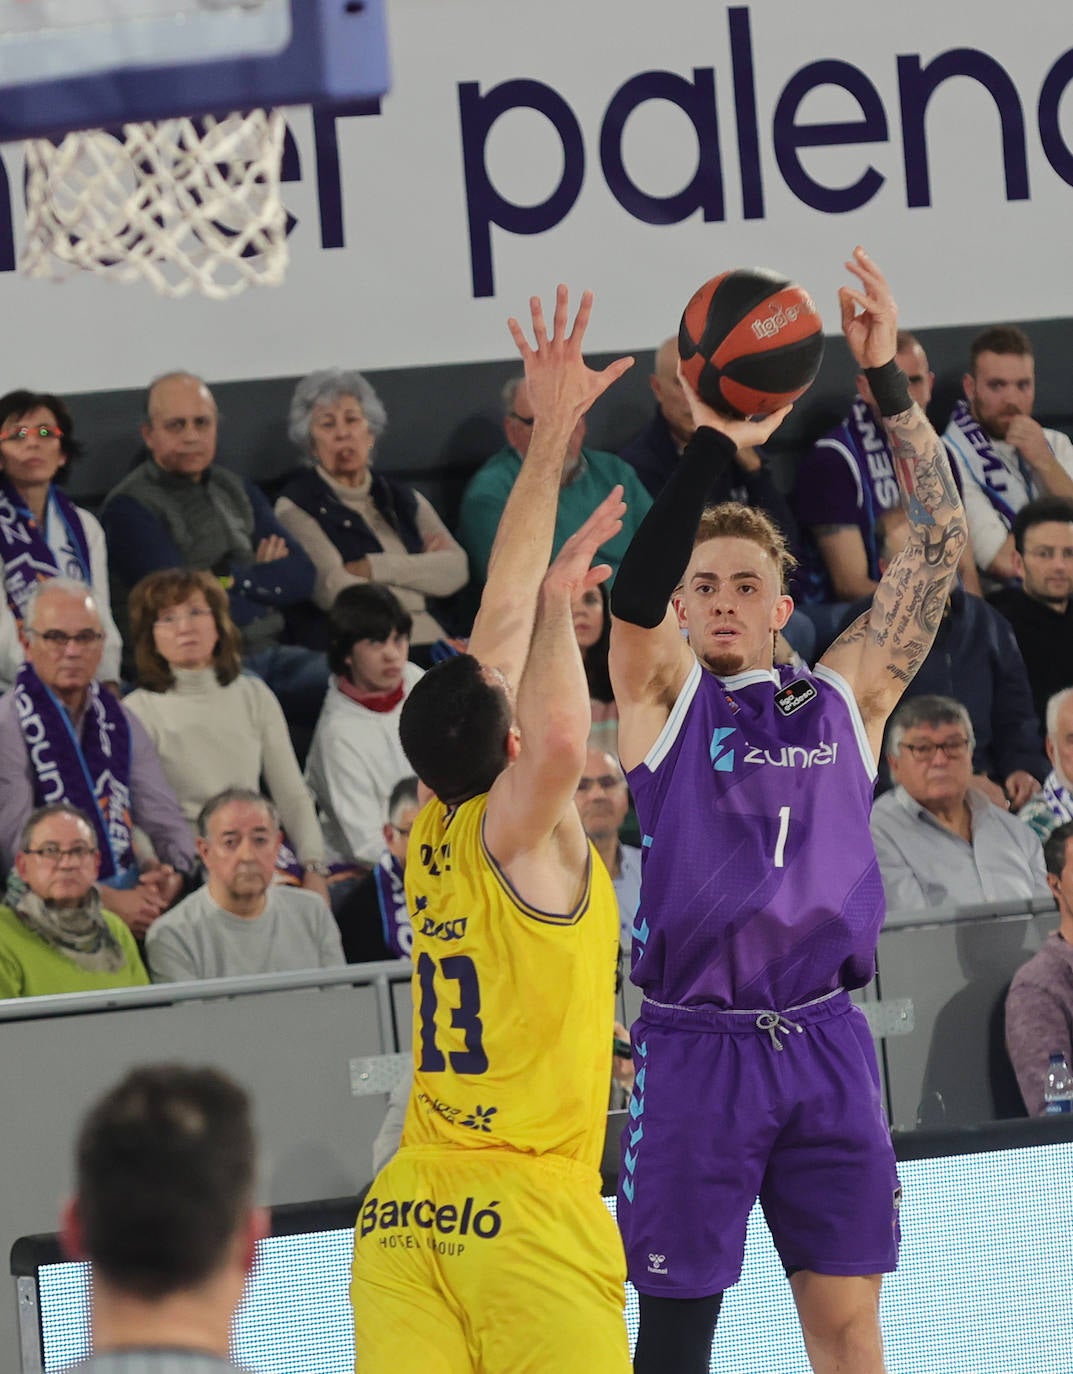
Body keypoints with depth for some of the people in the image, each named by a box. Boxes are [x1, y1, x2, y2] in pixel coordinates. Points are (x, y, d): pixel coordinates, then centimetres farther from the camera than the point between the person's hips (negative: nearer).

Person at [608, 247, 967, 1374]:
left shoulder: (845, 693, 11)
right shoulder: (661, 691, 4)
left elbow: (937, 541, 5)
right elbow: (632, 591, -17)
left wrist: (887, 382, -3)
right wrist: (715, 447, -28)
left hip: (823, 1039, 3)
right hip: (696, 1045, -3)